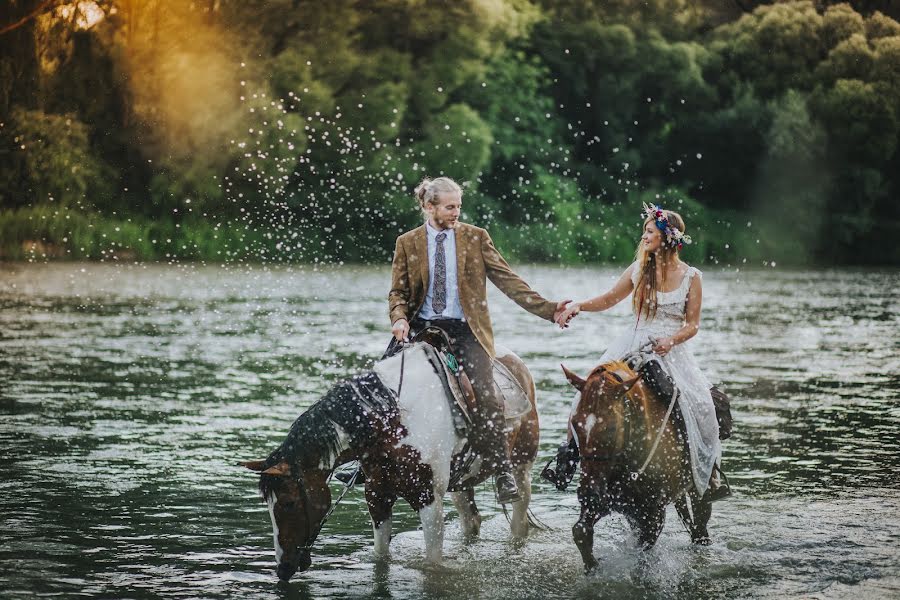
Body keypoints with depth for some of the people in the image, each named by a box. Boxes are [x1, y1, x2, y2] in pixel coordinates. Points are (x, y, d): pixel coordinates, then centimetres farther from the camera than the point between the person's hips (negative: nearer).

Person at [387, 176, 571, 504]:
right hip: (422, 327, 1)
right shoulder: (408, 243, 9)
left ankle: (503, 474, -14)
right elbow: (398, 291, 10)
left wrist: (547, 308, -7)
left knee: (486, 396, -20)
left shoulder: (475, 237, 6)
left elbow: (506, 279, 3)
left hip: (464, 329, -1)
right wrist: (400, 319, -13)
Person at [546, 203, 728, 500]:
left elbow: (692, 324, -1)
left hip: (671, 350, -2)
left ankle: (709, 472, 4)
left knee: (699, 404, -17)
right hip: (634, 345, 2)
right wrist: (579, 306, 0)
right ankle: (568, 453, -10)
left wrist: (671, 340, -19)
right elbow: (609, 299, 15)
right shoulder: (639, 269, 7)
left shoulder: (691, 277, 0)